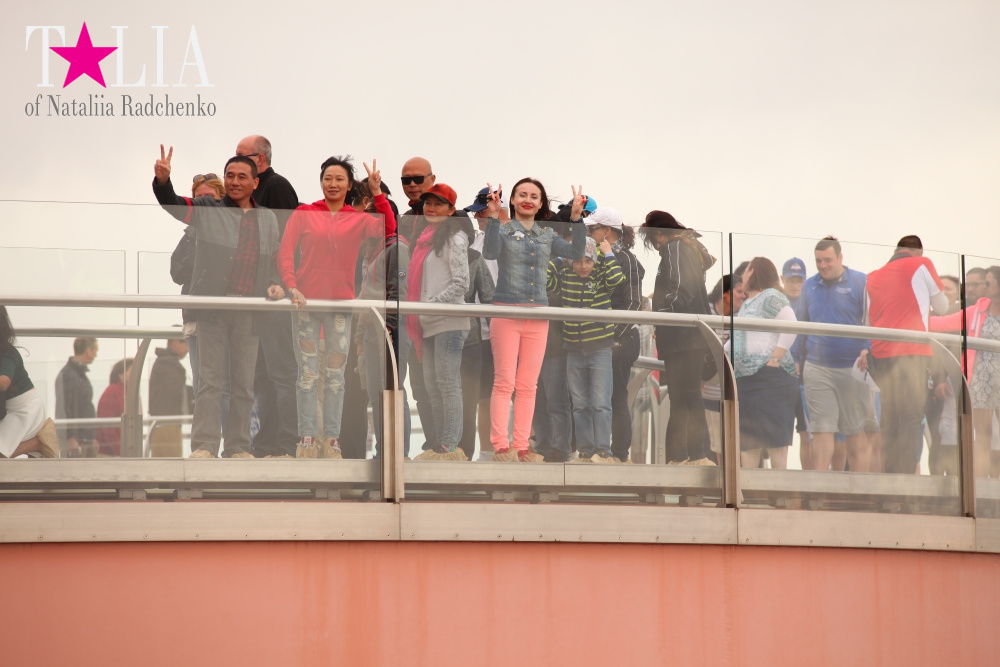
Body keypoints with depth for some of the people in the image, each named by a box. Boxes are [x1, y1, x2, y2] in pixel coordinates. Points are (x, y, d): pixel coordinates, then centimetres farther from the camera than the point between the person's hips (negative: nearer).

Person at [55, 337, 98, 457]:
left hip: (87, 438, 10)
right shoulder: (67, 375, -12)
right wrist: (70, 438, -23)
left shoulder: (81, 374, 18)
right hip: (75, 439, -10)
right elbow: (64, 409, -18)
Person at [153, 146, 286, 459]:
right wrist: (162, 180, -23)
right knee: (209, 379, -7)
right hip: (212, 307, -4)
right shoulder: (207, 209, 7)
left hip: (249, 310, 4)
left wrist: (276, 284, 5)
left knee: (244, 383, 7)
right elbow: (171, 203, -3)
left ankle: (238, 447, 13)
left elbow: (276, 260, 24)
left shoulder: (267, 219, 18)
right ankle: (203, 446, -9)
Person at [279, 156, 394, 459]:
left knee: (336, 375, 3)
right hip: (306, 300, -1)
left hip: (341, 303, 1)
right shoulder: (303, 214, 5)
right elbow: (285, 253, -2)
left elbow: (388, 230, -12)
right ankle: (306, 439, 1)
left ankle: (331, 440, 7)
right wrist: (291, 286, -17)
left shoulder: (359, 219, 6)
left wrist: (378, 193, -15)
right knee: (308, 373, -1)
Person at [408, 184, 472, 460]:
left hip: (449, 321, -9)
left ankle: (451, 446, -14)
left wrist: (430, 304, -15)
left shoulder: (454, 238, -4)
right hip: (429, 324, 9)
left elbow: (461, 283, -12)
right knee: (432, 384, 6)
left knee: (447, 383, -12)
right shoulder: (427, 238, 21)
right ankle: (440, 443, 8)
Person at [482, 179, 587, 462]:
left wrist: (576, 218, -10)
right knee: (504, 382, -7)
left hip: (538, 316, 4)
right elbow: (490, 253, -17)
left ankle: (521, 446, 7)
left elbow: (576, 253, 0)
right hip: (506, 311, -4)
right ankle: (500, 446, -7)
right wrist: (494, 217, -27)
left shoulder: (547, 236, 13)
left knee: (528, 385, 4)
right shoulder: (503, 229, 2)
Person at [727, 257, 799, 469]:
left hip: (769, 377, -10)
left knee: (773, 435, -9)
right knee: (748, 439, 8)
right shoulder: (746, 304, 23)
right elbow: (734, 340, 29)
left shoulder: (771, 297, -6)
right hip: (746, 378, 10)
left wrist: (775, 359, -22)